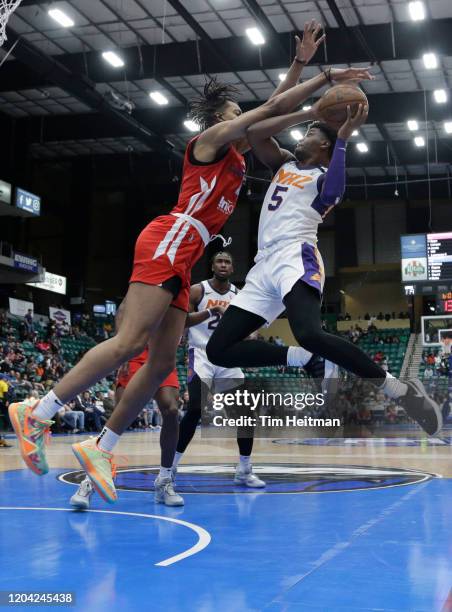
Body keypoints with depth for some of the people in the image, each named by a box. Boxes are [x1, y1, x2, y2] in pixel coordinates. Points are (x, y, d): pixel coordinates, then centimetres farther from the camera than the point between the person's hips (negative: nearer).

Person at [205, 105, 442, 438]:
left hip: (296, 257, -7)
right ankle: (299, 358, 3)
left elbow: (333, 194, -18)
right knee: (219, 350, -3)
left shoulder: (325, 175, 6)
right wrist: (306, 112, 14)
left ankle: (400, 389, -24)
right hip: (264, 264, 7)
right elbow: (254, 132, 14)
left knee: (309, 334, -37)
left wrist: (343, 138, -14)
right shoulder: (285, 163, 26)